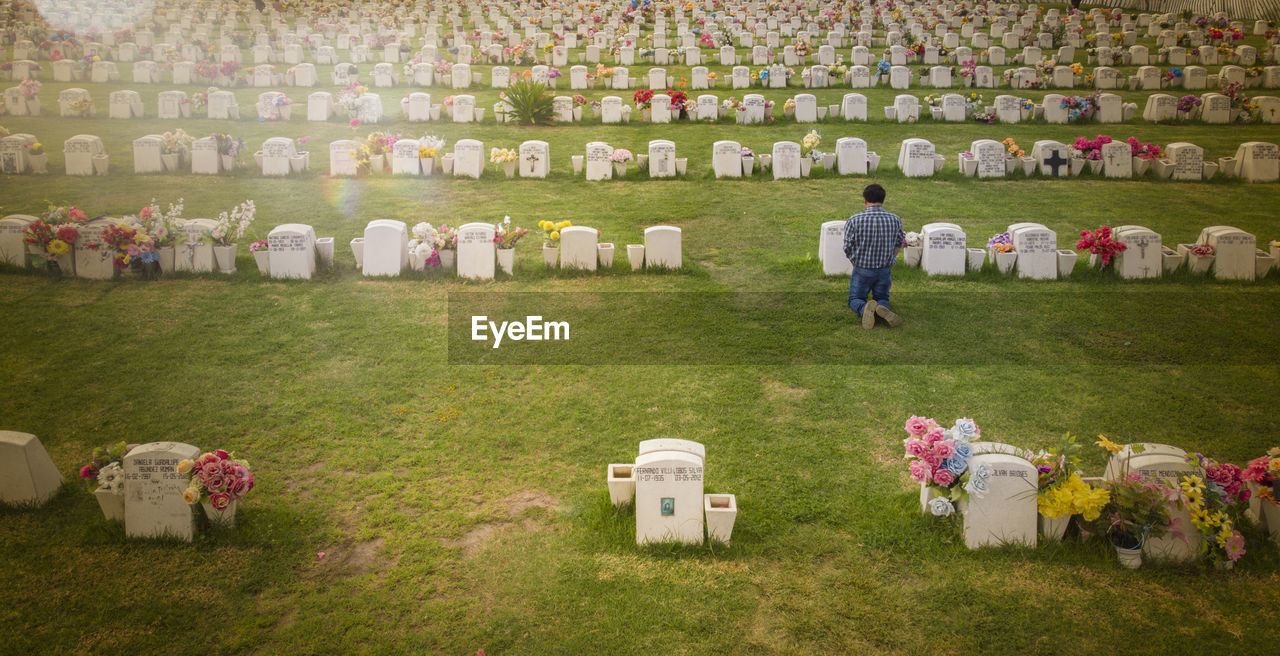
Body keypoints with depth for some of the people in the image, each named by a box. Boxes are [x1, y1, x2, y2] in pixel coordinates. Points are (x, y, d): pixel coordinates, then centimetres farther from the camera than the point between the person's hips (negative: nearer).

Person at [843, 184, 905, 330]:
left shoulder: (854, 221, -16)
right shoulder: (895, 220, -7)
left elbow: (848, 248, -8)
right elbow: (898, 245, 7)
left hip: (861, 270, -2)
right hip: (884, 271, 2)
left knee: (855, 299, 17)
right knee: (882, 297, 23)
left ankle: (864, 308, -20)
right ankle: (882, 308, -14)